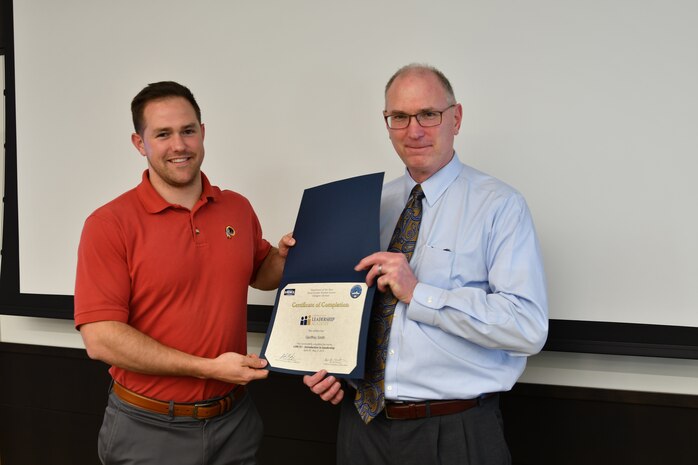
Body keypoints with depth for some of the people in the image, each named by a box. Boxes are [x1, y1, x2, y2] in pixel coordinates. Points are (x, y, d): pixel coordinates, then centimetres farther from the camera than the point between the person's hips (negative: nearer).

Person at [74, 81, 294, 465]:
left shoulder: (238, 208, 2)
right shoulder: (109, 224, -13)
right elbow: (100, 338, -17)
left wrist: (284, 257, -5)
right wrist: (208, 368, -20)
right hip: (149, 428, -4)